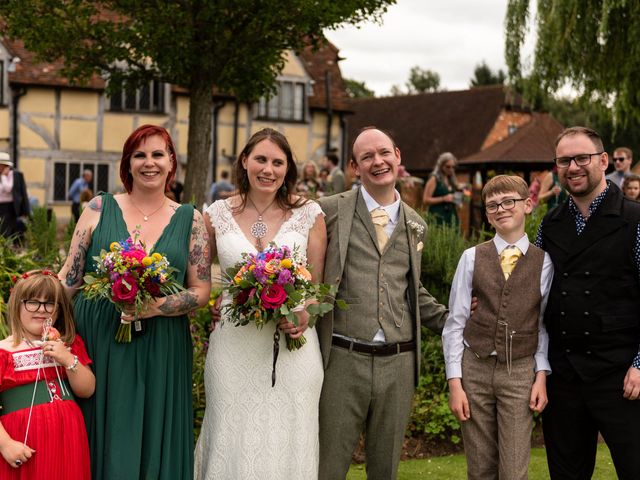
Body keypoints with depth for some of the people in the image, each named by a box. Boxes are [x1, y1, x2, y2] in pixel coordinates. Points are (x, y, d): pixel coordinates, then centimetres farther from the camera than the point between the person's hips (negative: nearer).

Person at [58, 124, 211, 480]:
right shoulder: (99, 209, 2)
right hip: (97, 342, 0)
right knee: (100, 442, 7)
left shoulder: (190, 220, 3)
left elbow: (201, 291, 1)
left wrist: (156, 307, -15)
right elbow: (69, 278, 4)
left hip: (160, 351, 0)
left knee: (153, 443, 7)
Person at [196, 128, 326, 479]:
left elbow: (318, 285, 6)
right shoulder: (218, 214, 4)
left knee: (286, 444, 5)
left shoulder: (309, 214, 1)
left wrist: (306, 315, -12)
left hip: (292, 347, -1)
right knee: (233, 446, 6)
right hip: (233, 347, 1)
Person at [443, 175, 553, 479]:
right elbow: (455, 323, 2)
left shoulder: (544, 262, 0)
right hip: (475, 367, 1)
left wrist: (541, 375, -2)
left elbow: (545, 324, 6)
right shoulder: (472, 258, 1)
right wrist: (454, 382, -2)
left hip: (520, 372, -1)